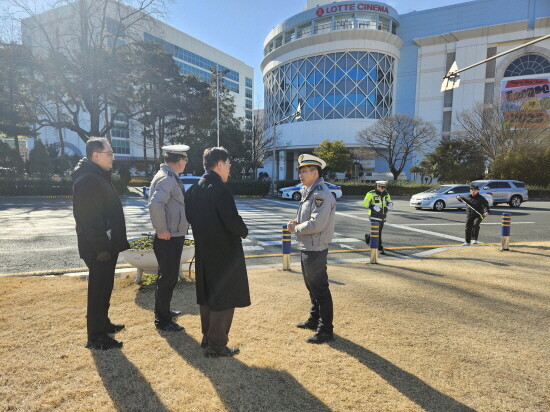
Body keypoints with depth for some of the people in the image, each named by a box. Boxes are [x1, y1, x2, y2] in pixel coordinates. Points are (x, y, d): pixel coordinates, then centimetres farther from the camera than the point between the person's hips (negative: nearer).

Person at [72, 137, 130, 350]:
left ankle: (103, 323, 35)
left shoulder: (99, 176, 14)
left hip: (107, 244, 10)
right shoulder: (87, 179, -19)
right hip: (98, 247, -10)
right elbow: (88, 218, -24)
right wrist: (101, 248, -23)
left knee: (104, 286, 20)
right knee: (99, 289, 0)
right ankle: (96, 337, 12)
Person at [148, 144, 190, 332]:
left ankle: (164, 311, 39)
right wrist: (162, 230, -24)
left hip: (174, 237, 10)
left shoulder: (170, 177, 12)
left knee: (168, 277, 22)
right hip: (168, 239, -10)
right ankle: (162, 321, 17)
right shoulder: (166, 179, -19)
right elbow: (155, 204, -34)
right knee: (167, 278, 2)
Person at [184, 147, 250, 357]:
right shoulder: (220, 189, -20)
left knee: (208, 295, 19)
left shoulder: (193, 189, 5)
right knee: (225, 299, 4)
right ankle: (217, 345, 13)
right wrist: (244, 232, -3)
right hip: (224, 252, -8)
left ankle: (208, 337, 33)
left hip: (203, 251, 8)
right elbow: (233, 221, -23)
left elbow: (190, 216, 12)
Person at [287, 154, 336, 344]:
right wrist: (295, 222, 1)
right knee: (311, 286, 21)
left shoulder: (322, 194, -20)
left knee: (320, 289, 0)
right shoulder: (308, 192, 12)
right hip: (306, 248, 10)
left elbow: (316, 224, -27)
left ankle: (325, 331, 13)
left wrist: (296, 229, -12)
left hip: (315, 250, -10)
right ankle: (314, 320, 38)